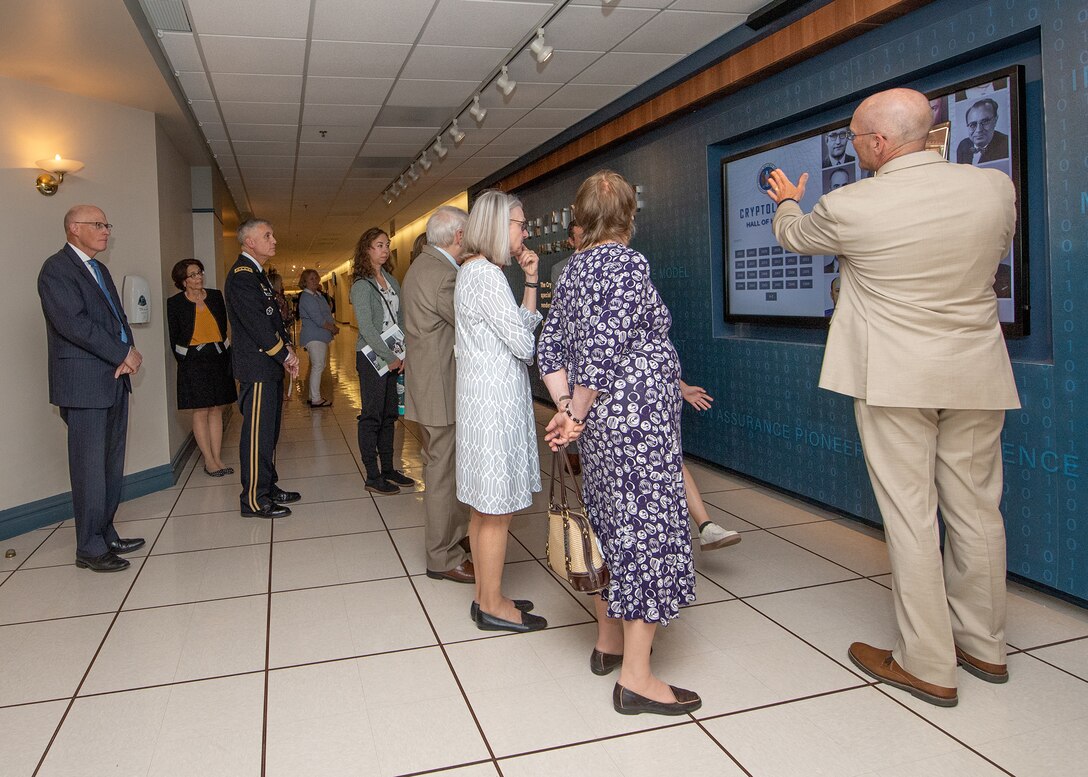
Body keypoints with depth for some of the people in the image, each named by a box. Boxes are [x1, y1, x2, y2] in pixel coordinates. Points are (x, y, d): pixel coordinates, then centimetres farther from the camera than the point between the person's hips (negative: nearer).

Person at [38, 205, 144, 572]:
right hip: (84, 385, -8)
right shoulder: (56, 269, -8)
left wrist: (129, 353, -4)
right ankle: (90, 548, 6)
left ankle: (106, 535, 22)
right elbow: (73, 323, -19)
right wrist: (124, 354, -15)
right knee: (90, 468, -3)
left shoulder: (99, 269, 20)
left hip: (115, 380, 9)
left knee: (112, 465, 12)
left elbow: (118, 317, 17)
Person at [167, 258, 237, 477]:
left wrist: (222, 350, 7)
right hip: (193, 361, -4)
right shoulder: (175, 303, -1)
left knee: (216, 410, 6)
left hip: (219, 358, 4)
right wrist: (184, 361, 0)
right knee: (201, 411, -2)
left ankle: (217, 458, 11)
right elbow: (174, 338, 2)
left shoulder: (215, 296, 8)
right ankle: (209, 461, 4)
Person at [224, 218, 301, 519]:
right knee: (257, 433, -5)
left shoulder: (257, 274, 18)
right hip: (256, 368, -10)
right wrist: (286, 354, -12)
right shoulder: (242, 275, -14)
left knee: (269, 431, 16)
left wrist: (287, 348, 6)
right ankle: (254, 500, 2)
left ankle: (268, 487, 27)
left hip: (270, 367, 10)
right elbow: (257, 324, -20)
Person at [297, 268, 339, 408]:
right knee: (318, 366, -9)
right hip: (314, 337, -9)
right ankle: (315, 399, -5)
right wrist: (333, 329, -8)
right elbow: (318, 320, -18)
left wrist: (334, 326, -1)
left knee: (318, 366, 12)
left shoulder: (319, 295, 17)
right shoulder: (306, 297, -12)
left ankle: (313, 396, 20)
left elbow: (328, 314, 17)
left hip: (321, 336, 9)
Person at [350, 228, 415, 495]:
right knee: (372, 415, -1)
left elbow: (400, 319, 12)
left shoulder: (392, 281, 11)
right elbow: (367, 328, -15)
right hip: (372, 357, -7)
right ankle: (373, 476, 6)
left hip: (393, 357, 7)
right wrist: (390, 358, -15)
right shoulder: (361, 285, -10)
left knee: (389, 414, 12)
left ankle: (388, 469, 22)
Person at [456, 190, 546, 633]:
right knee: (498, 510, 0)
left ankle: (486, 597, 27)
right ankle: (493, 606, 12)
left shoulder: (472, 271, 16)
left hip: (483, 398, 10)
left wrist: (531, 282, 9)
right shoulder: (486, 274, -16)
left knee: (484, 508, 16)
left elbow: (519, 329, 15)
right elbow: (524, 343, -15)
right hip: (495, 400, -10)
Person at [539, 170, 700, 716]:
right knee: (647, 530, -2)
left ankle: (608, 643, 31)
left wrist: (566, 408, 1)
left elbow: (549, 347, 8)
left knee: (611, 528, 18)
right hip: (637, 421, -9)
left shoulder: (574, 268, 11)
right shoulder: (627, 263, -13)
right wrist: (576, 414, -11)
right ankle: (635, 679, 4)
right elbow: (604, 352, -21)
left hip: (600, 425, 9)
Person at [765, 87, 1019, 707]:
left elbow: (793, 235, 10)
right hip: (977, 374, 5)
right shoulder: (995, 187, -2)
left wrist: (789, 202, 32)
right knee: (976, 509, 14)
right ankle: (984, 645, 31)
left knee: (910, 515, 3)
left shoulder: (849, 207, -13)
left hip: (894, 377, -4)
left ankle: (929, 665, 12)